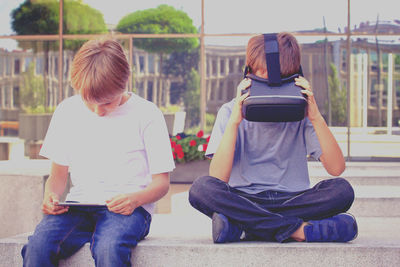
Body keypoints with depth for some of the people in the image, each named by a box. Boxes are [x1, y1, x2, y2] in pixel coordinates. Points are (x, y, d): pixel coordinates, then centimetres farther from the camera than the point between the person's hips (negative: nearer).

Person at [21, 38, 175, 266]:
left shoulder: (146, 114, 1)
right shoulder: (67, 111, 11)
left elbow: (162, 183, 3)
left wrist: (135, 198, -19)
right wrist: (51, 196, -6)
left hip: (126, 207, -3)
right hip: (78, 205, 3)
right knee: (37, 246, -30)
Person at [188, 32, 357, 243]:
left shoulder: (300, 112, 2)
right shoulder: (231, 112, 0)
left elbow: (336, 168, -9)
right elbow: (217, 180, -13)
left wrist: (316, 117, -16)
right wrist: (234, 122, -19)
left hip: (293, 201, 1)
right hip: (244, 200, -1)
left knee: (342, 189, -26)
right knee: (201, 188, -30)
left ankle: (241, 226, -29)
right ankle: (297, 230, -31)